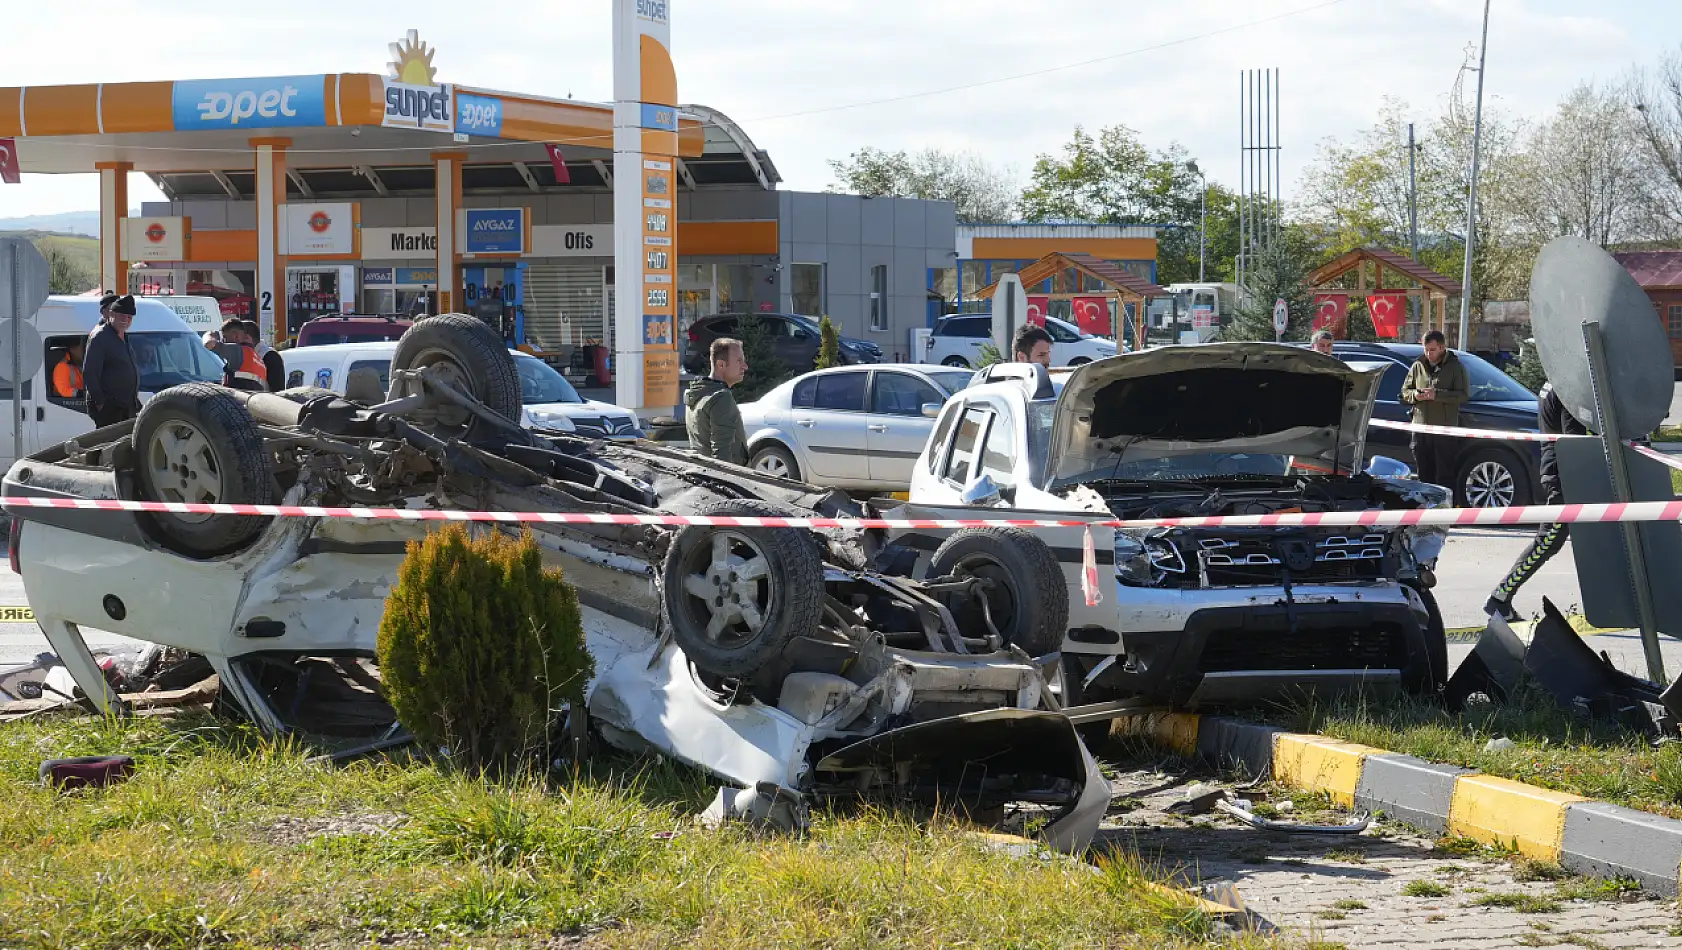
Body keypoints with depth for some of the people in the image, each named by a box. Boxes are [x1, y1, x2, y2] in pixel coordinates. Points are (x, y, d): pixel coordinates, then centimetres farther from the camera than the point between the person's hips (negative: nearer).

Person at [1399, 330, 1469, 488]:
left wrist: (1437, 394, -19)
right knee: (1424, 475, 10)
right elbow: (1404, 391, 19)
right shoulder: (1418, 366, 13)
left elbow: (1463, 395, -9)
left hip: (1445, 431, -5)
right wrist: (1414, 395, -5)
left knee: (1445, 476, -6)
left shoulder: (1455, 367, -1)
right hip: (1420, 428, 5)